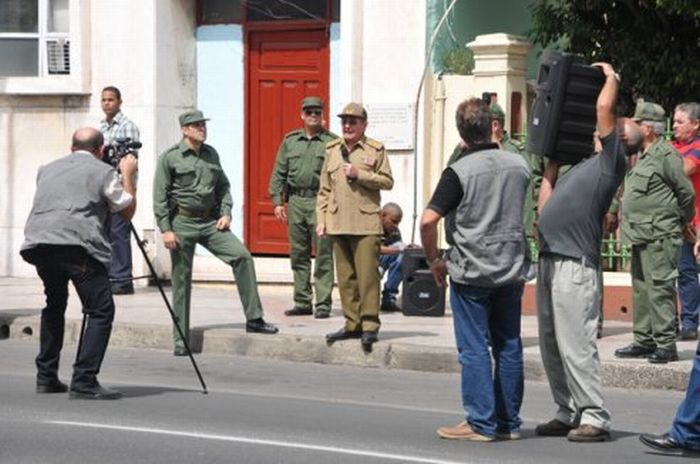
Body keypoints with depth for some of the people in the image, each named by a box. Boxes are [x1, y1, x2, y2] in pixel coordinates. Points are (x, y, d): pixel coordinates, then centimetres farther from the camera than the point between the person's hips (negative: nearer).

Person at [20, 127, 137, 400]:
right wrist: (127, 176, 33)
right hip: (75, 244, -6)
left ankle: (46, 377, 23)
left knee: (55, 304, 25)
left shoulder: (47, 170, 27)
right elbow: (127, 212, 20)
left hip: (37, 242, 6)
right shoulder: (103, 172, 12)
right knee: (101, 310, -1)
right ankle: (84, 382, -12)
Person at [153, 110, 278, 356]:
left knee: (242, 255, -12)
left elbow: (223, 186, 19)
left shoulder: (211, 154, 10)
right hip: (182, 223, -4)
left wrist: (226, 213, 4)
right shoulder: (170, 158, -5)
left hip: (210, 221, 4)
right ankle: (181, 340, 10)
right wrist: (166, 230, -12)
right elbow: (159, 197, -7)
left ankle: (254, 318, -4)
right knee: (181, 281, 1)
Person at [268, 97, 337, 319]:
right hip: (295, 202, 4)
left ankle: (323, 304, -2)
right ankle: (302, 302, 15)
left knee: (323, 255, -5)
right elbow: (279, 173, 14)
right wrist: (277, 201, 6)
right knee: (298, 255, 8)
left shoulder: (332, 142, 1)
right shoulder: (290, 141, 13)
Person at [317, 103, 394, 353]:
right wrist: (321, 219, 9)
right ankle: (352, 324, 14)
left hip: (365, 222, -4)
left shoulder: (375, 150, 3)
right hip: (338, 223, 4)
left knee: (367, 275, -9)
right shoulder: (332, 150, 14)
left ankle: (369, 326, -6)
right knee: (345, 276, 7)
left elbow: (387, 181, 0)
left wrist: (360, 174, -12)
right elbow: (324, 189, 16)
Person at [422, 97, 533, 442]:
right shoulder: (519, 165, 2)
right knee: (509, 346, 10)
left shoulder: (459, 172, -13)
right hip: (512, 270, 5)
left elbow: (428, 220, -18)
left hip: (471, 272, -5)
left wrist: (434, 260, -5)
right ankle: (508, 422, 16)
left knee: (474, 349, 1)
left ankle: (480, 423, 2)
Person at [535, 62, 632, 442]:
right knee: (551, 345, 11)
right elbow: (546, 204, 28)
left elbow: (604, 107, -11)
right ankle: (567, 413, 19)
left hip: (575, 264, -9)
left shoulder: (612, 161, -2)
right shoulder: (583, 167, 23)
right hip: (550, 259, 9)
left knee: (575, 345, -10)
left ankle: (594, 418, -7)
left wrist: (611, 76, 7)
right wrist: (552, 161, 33)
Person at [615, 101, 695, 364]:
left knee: (659, 289, -10)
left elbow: (686, 192, -9)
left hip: (660, 236, -10)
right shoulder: (644, 157, 18)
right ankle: (644, 341, 20)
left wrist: (683, 221, 4)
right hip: (642, 235, 10)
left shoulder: (666, 155, -12)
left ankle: (666, 344, -8)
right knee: (641, 289, 13)